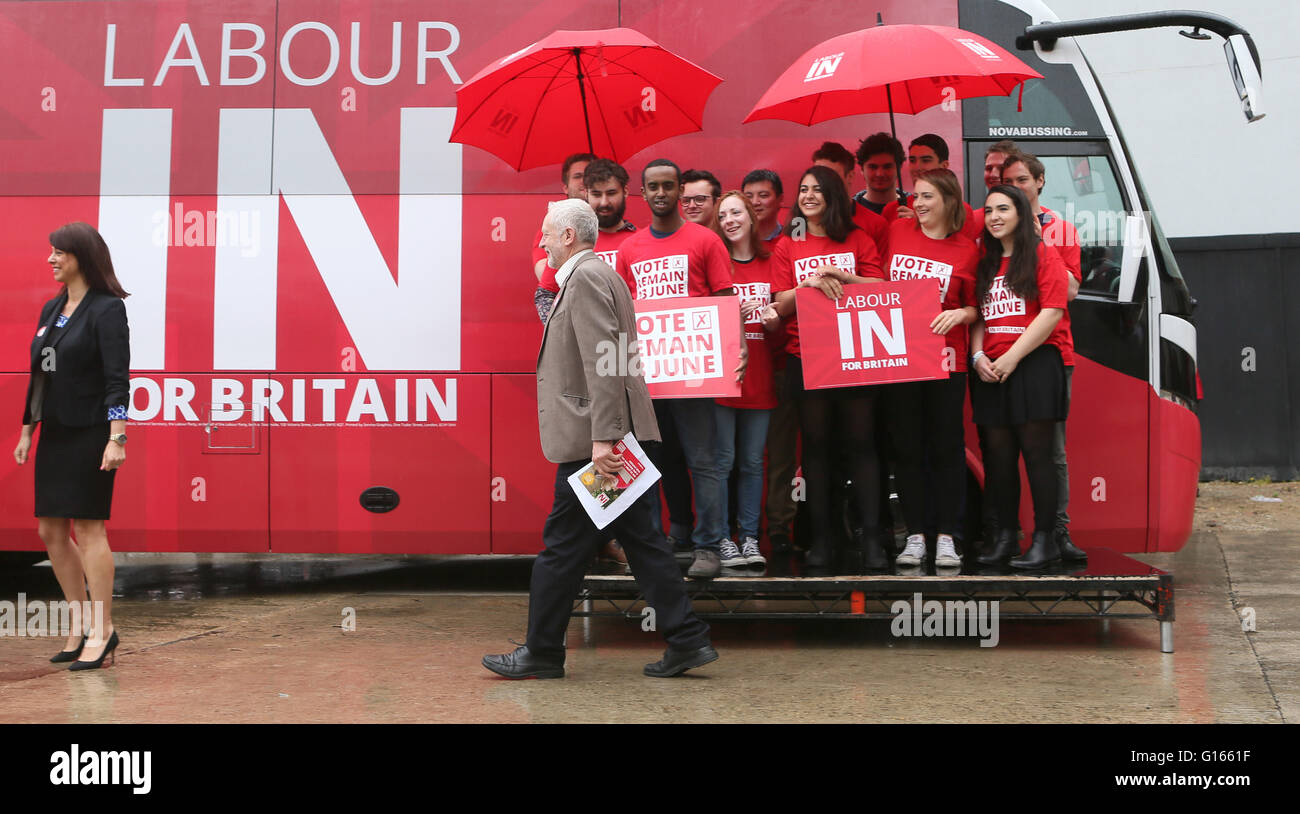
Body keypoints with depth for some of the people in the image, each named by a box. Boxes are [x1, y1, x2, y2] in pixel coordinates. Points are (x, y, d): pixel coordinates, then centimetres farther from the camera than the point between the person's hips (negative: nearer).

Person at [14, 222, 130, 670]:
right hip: (55, 433, 8)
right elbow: (37, 375, 18)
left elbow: (117, 377, -16)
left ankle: (103, 631, 4)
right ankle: (83, 626, 20)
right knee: (51, 531, 9)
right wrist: (27, 431, 17)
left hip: (90, 434, -8)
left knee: (87, 527, -5)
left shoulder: (107, 309, -10)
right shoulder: (51, 309, 13)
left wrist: (117, 438, -23)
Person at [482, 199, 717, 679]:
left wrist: (602, 438, -25)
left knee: (563, 545, -1)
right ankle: (687, 640, 9)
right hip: (614, 439, 10)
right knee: (639, 538, 9)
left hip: (591, 444, -10)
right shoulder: (600, 275, 21)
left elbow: (602, 362, -21)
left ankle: (542, 653, 9)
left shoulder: (585, 278, -11)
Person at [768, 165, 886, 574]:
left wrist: (841, 276, -13)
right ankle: (820, 540, 9)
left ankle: (872, 539, 2)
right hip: (805, 357, 1)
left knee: (861, 442, -1)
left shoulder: (857, 240, 8)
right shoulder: (788, 246, 10)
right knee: (816, 445, 4)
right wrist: (810, 282, -15)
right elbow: (781, 304, 2)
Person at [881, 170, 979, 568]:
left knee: (946, 448, 2)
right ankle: (914, 536, 13)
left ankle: (947, 538, 10)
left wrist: (960, 314, -15)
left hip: (945, 359, -2)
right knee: (906, 448, 5)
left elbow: (976, 308, 5)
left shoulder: (966, 249, 1)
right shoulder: (897, 230, 7)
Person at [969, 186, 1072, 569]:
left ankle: (1044, 538, -1)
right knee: (999, 452, 5)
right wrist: (978, 355, -4)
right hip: (991, 371, 5)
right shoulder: (983, 262, 17)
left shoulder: (1043, 256, 1)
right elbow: (977, 314, 15)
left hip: (1034, 363, -5)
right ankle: (1004, 536, 13)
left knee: (1036, 451, -6)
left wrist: (1012, 357, -13)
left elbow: (1052, 312, -8)